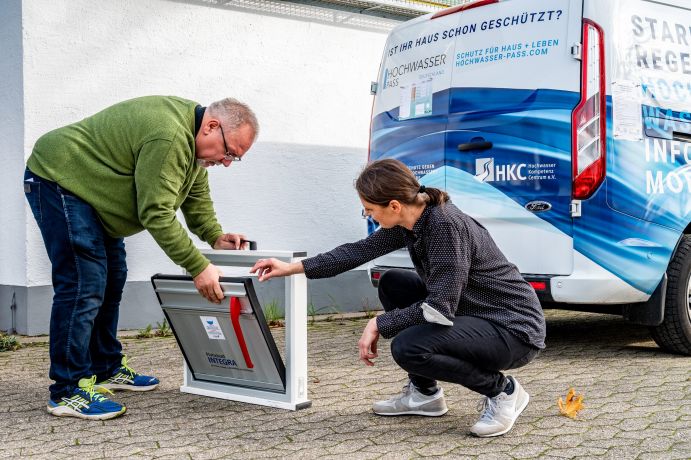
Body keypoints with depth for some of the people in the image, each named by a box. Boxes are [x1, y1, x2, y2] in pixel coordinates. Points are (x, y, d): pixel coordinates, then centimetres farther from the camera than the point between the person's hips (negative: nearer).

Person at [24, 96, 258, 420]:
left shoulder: (191, 136, 3)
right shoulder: (169, 139, -30)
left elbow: (196, 194, 13)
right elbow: (157, 215, -30)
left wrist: (215, 236, 0)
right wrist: (199, 268, -27)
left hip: (88, 186, 11)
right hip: (57, 178, -11)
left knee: (111, 280, 12)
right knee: (84, 286, -15)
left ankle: (106, 370, 23)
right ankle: (67, 392, -11)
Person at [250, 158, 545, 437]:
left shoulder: (446, 225, -26)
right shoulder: (408, 221, -1)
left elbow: (441, 307, -28)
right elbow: (360, 251, 11)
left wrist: (378, 325, -16)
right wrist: (294, 268, 13)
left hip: (516, 329, -9)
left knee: (408, 347, -26)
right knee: (391, 284, 9)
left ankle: (502, 391, -4)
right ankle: (425, 394, 16)